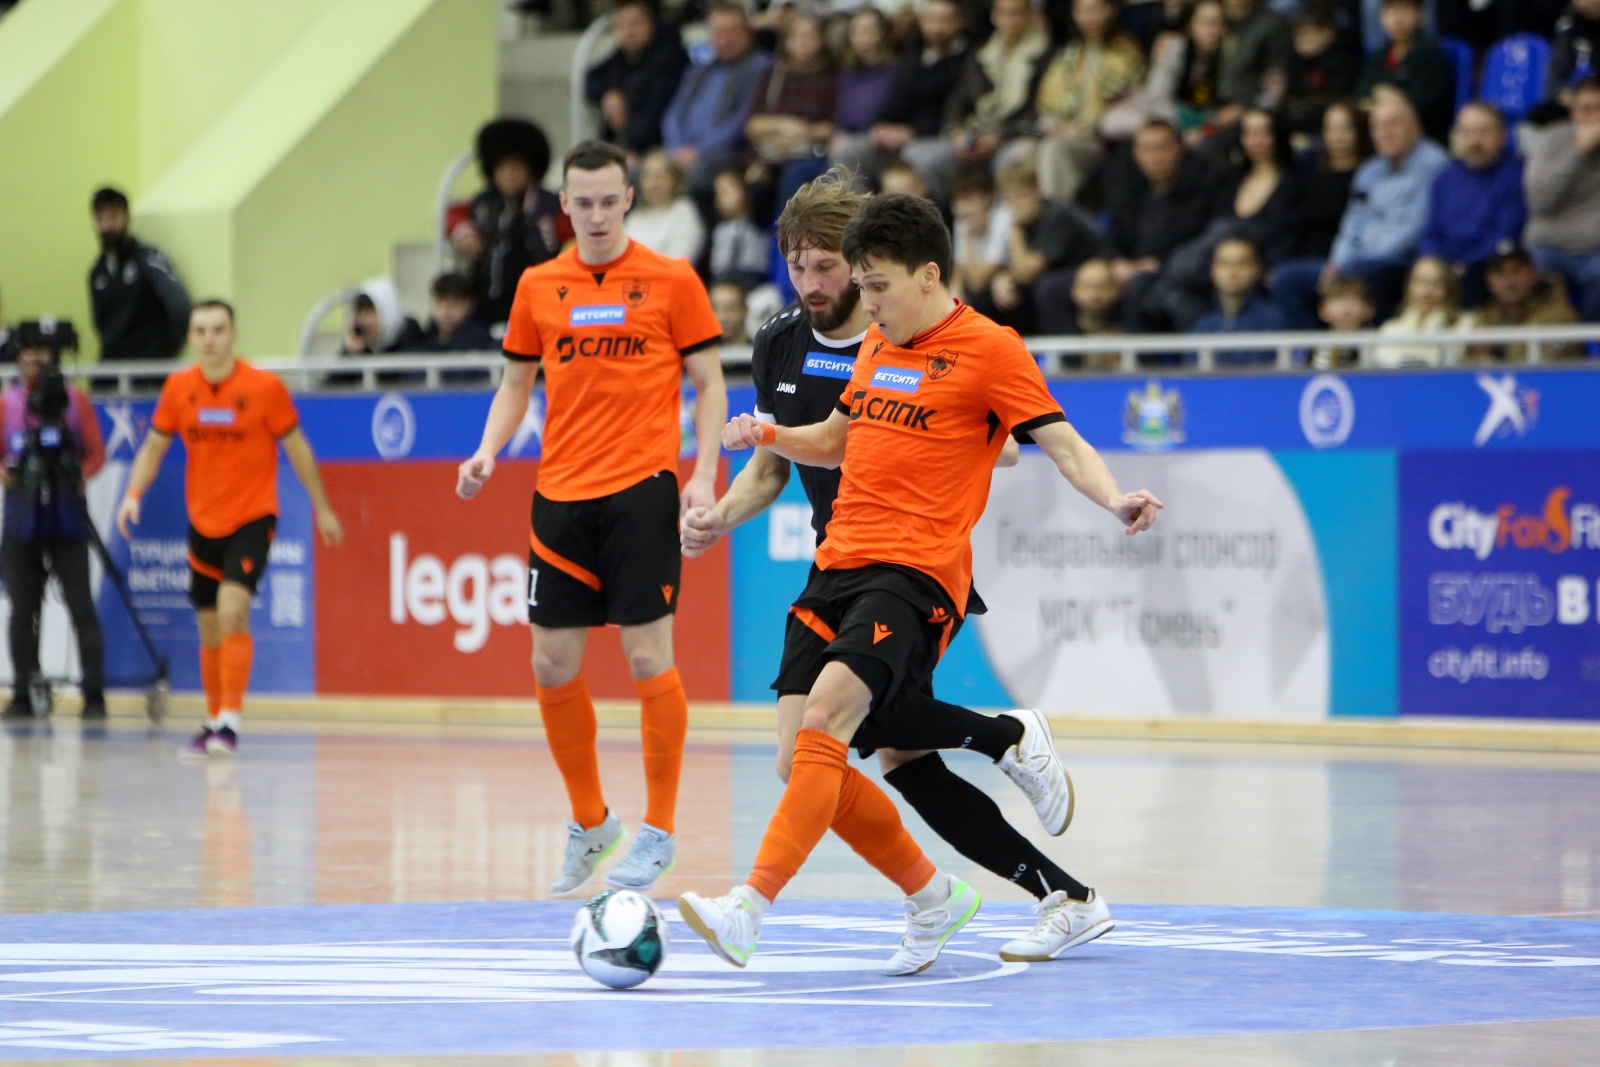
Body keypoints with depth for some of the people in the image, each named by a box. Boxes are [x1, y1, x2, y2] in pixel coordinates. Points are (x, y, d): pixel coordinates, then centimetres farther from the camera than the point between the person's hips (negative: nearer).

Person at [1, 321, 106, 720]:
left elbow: (96, 453, 4)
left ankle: (94, 694, -6)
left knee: (81, 605, -7)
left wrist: (81, 476, -16)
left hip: (67, 518, -2)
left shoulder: (75, 400, 3)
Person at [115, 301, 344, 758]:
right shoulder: (178, 387, -1)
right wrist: (134, 493, -9)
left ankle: (230, 722, -20)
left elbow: (296, 447, 0)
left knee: (233, 613, -22)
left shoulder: (264, 387, -10)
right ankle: (213, 724, 25)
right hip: (202, 523, 4)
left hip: (252, 518, -4)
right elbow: (153, 447, 8)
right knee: (209, 630, 11)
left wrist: (322, 508, 6)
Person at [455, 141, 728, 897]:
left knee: (648, 658, -6)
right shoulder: (539, 287, 9)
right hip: (561, 494, 4)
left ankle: (658, 833, 5)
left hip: (641, 489, -4)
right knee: (553, 669, 4)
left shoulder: (671, 281, 0)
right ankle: (589, 822, 21)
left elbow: (709, 385, 3)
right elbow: (516, 384, 18)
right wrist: (488, 451, 0)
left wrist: (704, 474, -9)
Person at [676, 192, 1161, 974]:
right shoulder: (875, 346, 19)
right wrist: (769, 436, 14)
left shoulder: (987, 348, -2)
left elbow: (1061, 442, -6)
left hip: (917, 572, -8)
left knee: (825, 718, -26)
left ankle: (749, 909, -32)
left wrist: (1115, 501, -25)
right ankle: (933, 897, 16)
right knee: (808, 762, -2)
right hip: (839, 564, 8)